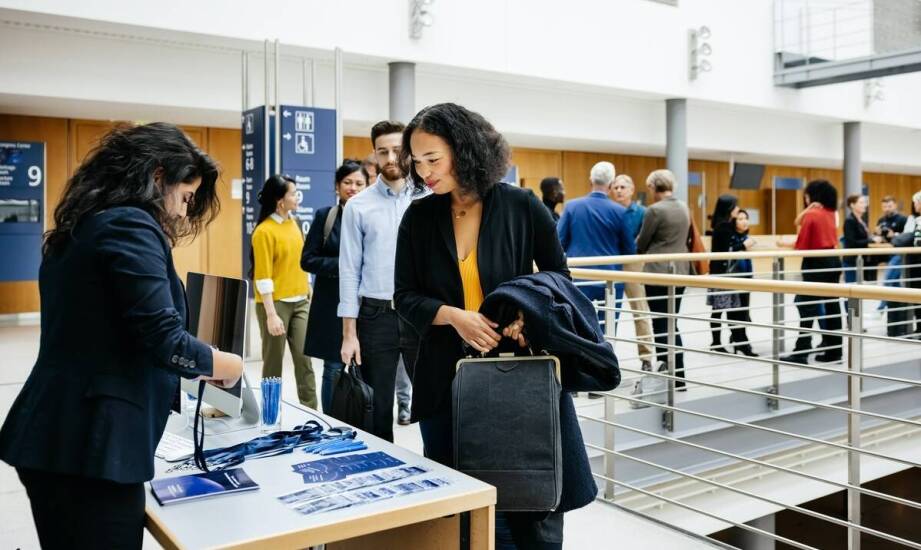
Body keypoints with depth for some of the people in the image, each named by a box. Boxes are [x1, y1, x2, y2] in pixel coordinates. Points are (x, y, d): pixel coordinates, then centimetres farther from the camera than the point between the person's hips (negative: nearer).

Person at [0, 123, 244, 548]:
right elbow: (164, 338, -20)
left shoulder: (81, 227, 15)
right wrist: (224, 365, -2)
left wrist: (190, 370, 21)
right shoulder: (131, 226, -14)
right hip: (90, 444, -9)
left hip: (54, 435, 9)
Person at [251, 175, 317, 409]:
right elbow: (263, 277, -14)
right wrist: (271, 315, -18)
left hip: (300, 302, 6)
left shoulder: (295, 222, 9)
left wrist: (309, 292, 14)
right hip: (276, 303, -5)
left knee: (305, 359, 1)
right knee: (274, 362, 3)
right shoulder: (264, 231, -12)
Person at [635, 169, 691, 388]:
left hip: (658, 272, -7)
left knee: (660, 325, 0)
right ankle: (678, 375, 18)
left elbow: (641, 244, -4)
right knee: (671, 324, 15)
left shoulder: (655, 210, -14)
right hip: (680, 270, 7)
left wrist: (638, 250, 18)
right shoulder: (684, 208, 8)